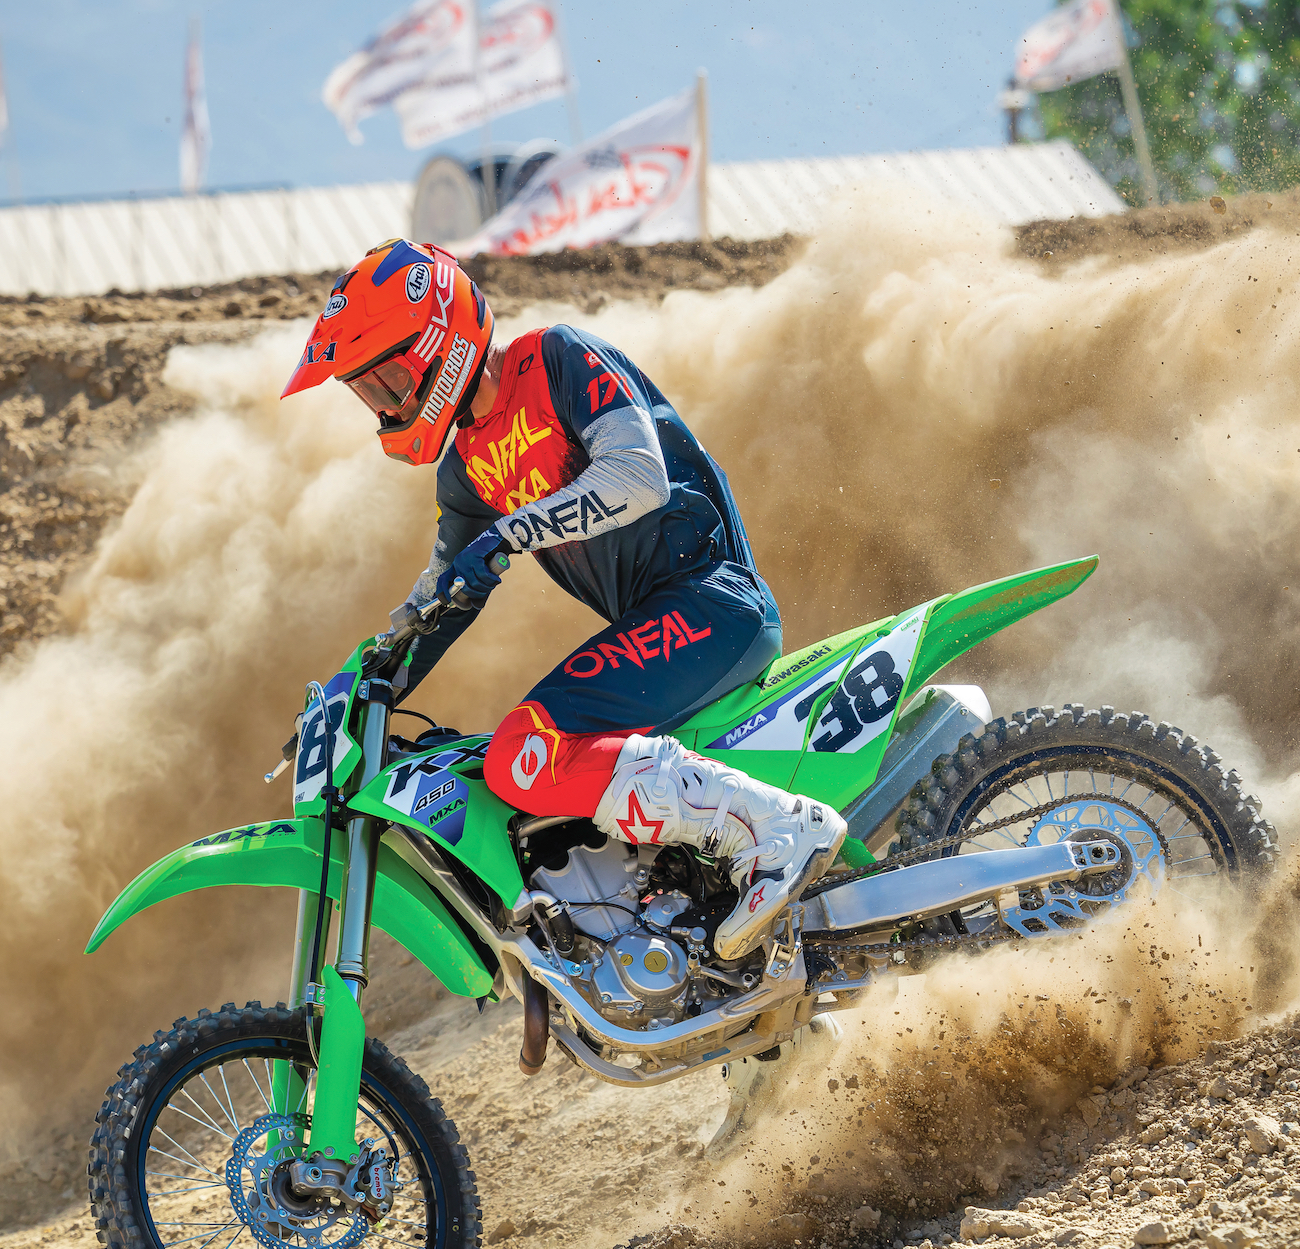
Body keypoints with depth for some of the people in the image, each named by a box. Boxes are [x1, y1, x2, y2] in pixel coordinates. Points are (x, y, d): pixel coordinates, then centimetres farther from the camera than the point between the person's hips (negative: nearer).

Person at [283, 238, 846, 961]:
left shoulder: (560, 360, -7)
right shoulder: (466, 466, 17)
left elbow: (640, 477, -22)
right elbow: (445, 591, 28)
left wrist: (505, 536, -25)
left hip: (712, 597, -10)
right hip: (648, 622, 10)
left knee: (532, 758, -25)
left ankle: (780, 828, -30)